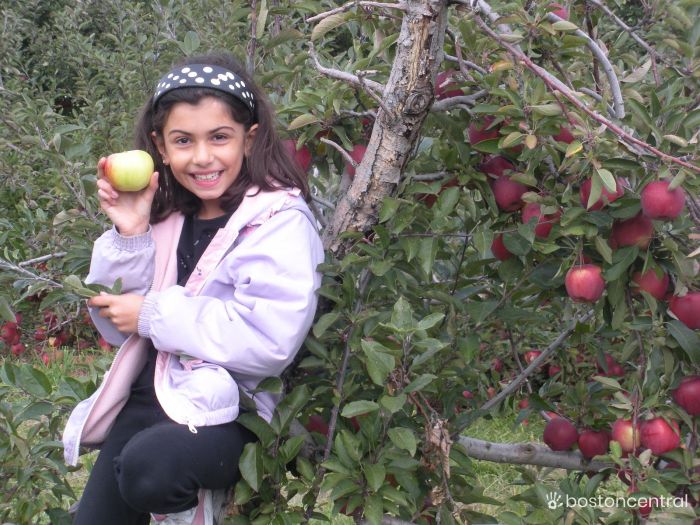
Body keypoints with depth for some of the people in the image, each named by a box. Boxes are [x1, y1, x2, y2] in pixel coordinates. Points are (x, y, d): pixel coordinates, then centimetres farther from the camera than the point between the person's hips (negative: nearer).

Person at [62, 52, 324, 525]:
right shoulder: (168, 214, 7)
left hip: (229, 412, -6)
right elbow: (117, 323, 8)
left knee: (148, 467, -32)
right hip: (150, 396, 7)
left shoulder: (280, 220, -11)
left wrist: (153, 314, -15)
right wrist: (128, 236, -8)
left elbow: (269, 339, -23)